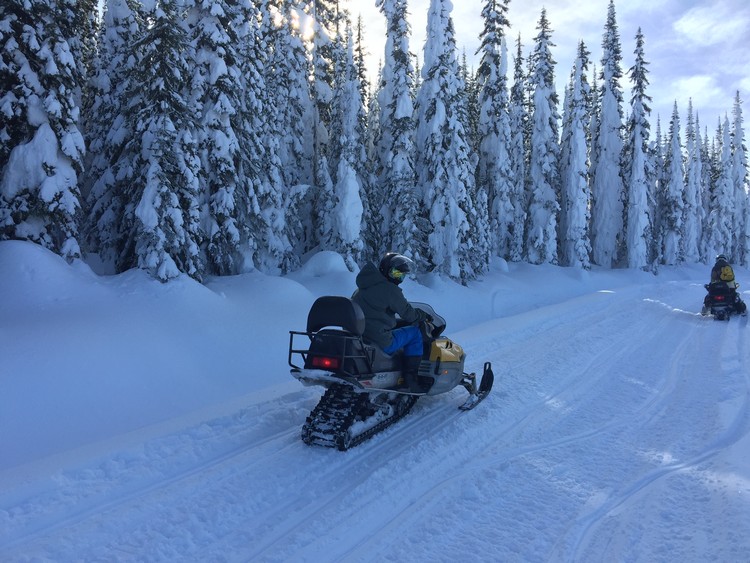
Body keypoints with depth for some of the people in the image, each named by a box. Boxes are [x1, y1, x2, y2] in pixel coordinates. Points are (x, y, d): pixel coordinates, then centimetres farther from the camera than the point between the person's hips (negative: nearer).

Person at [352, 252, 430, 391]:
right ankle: (411, 377, 4)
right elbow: (407, 313, -6)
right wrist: (423, 315, 13)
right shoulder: (390, 289, -12)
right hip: (379, 342, -9)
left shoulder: (362, 287, 14)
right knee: (414, 333, 7)